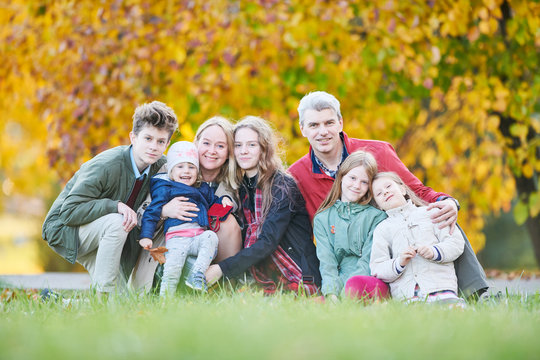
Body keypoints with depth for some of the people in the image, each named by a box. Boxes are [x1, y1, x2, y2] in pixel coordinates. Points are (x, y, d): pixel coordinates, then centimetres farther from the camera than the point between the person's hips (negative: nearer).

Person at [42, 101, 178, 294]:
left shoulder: (160, 166, -9)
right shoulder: (105, 166, -29)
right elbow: (68, 212, -31)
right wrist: (115, 206, -38)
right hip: (64, 228, -7)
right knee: (116, 223, -35)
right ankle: (103, 294, -25)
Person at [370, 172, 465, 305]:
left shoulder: (429, 213, 20)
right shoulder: (381, 229, 21)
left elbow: (456, 242, 12)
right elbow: (377, 270, 11)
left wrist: (434, 252, -7)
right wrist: (399, 263, -9)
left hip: (440, 287, -1)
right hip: (405, 296, 1)